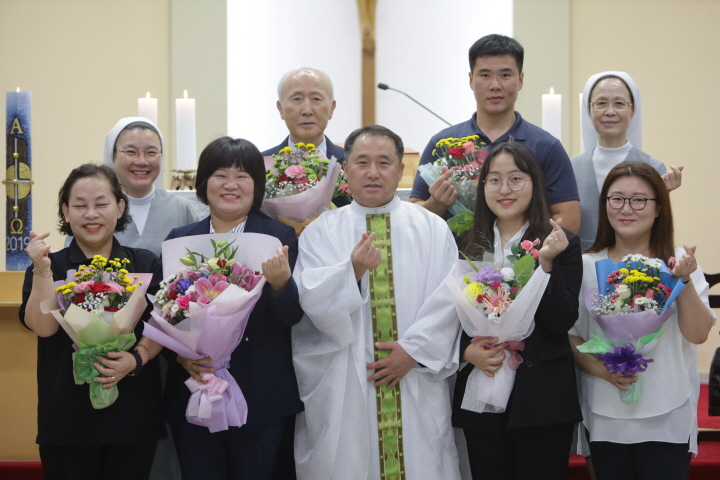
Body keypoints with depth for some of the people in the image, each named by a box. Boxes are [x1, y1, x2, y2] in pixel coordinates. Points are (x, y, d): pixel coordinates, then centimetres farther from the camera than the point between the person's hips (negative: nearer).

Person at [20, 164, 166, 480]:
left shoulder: (145, 264, 5)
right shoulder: (49, 266, 4)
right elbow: (42, 326, -9)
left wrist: (137, 359, -16)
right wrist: (41, 270, -17)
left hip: (133, 411, 1)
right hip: (67, 414, -1)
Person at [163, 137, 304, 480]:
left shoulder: (280, 238, -1)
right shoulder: (180, 240, 6)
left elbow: (292, 317, -7)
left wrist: (281, 282, -27)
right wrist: (180, 354, -10)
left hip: (261, 397, -2)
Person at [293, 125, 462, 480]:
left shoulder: (432, 229, 6)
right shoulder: (321, 232, 4)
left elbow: (447, 301, 0)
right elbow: (310, 300, -7)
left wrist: (413, 350, -10)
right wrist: (353, 270, -22)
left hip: (417, 387, 1)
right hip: (344, 388, 0)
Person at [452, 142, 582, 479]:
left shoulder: (562, 245, -1)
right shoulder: (467, 245, 8)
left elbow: (563, 323, -9)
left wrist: (546, 264, -19)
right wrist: (467, 350, -8)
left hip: (542, 400, -3)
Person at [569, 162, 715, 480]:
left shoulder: (678, 263, -1)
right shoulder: (586, 266, 2)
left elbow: (697, 334, -7)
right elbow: (570, 336, 3)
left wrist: (684, 280, -20)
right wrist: (597, 367, -14)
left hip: (667, 421, -1)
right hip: (605, 420, 1)